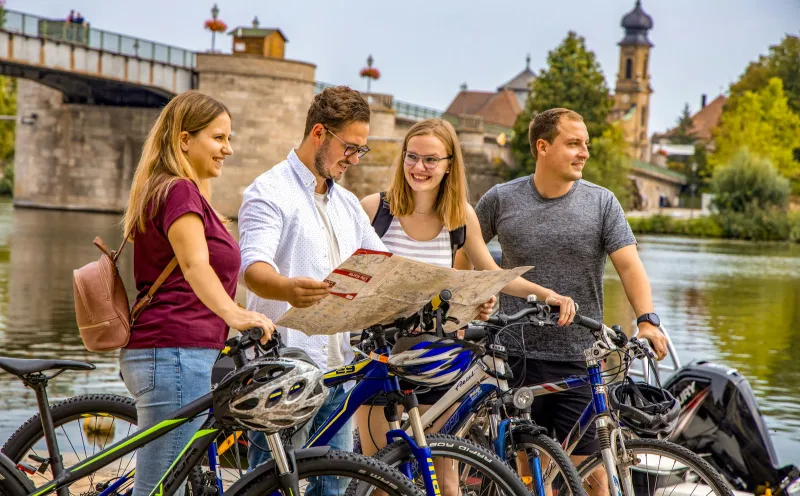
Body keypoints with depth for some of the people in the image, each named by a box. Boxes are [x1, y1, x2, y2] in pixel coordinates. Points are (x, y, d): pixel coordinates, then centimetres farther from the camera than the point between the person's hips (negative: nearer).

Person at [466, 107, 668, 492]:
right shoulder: (501, 200, 1)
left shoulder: (602, 203, 0)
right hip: (518, 356, 1)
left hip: (580, 359, 0)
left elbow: (629, 265, -9)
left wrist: (647, 320, -23)